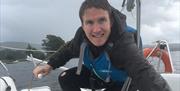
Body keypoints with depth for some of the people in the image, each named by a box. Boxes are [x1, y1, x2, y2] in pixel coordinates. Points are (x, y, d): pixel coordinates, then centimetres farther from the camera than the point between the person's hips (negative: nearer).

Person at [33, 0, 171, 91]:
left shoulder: (123, 43, -42)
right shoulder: (81, 35, -23)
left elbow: (143, 72, -58)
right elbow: (69, 49, 1)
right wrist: (50, 65, -7)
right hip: (97, 74, 5)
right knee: (65, 78, -5)